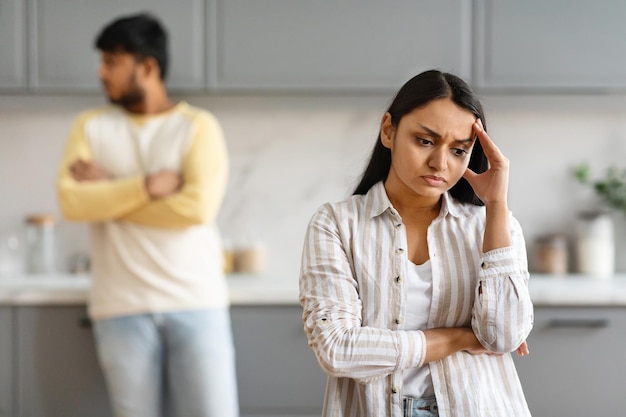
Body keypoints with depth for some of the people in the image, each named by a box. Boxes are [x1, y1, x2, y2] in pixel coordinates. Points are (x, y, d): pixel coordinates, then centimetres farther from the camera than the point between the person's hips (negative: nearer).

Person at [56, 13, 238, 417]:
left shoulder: (199, 126, 2)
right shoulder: (91, 127, 10)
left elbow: (199, 206, -13)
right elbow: (71, 201, -4)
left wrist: (109, 193, -6)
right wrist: (149, 186, -12)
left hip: (196, 303, -2)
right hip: (122, 309, 2)